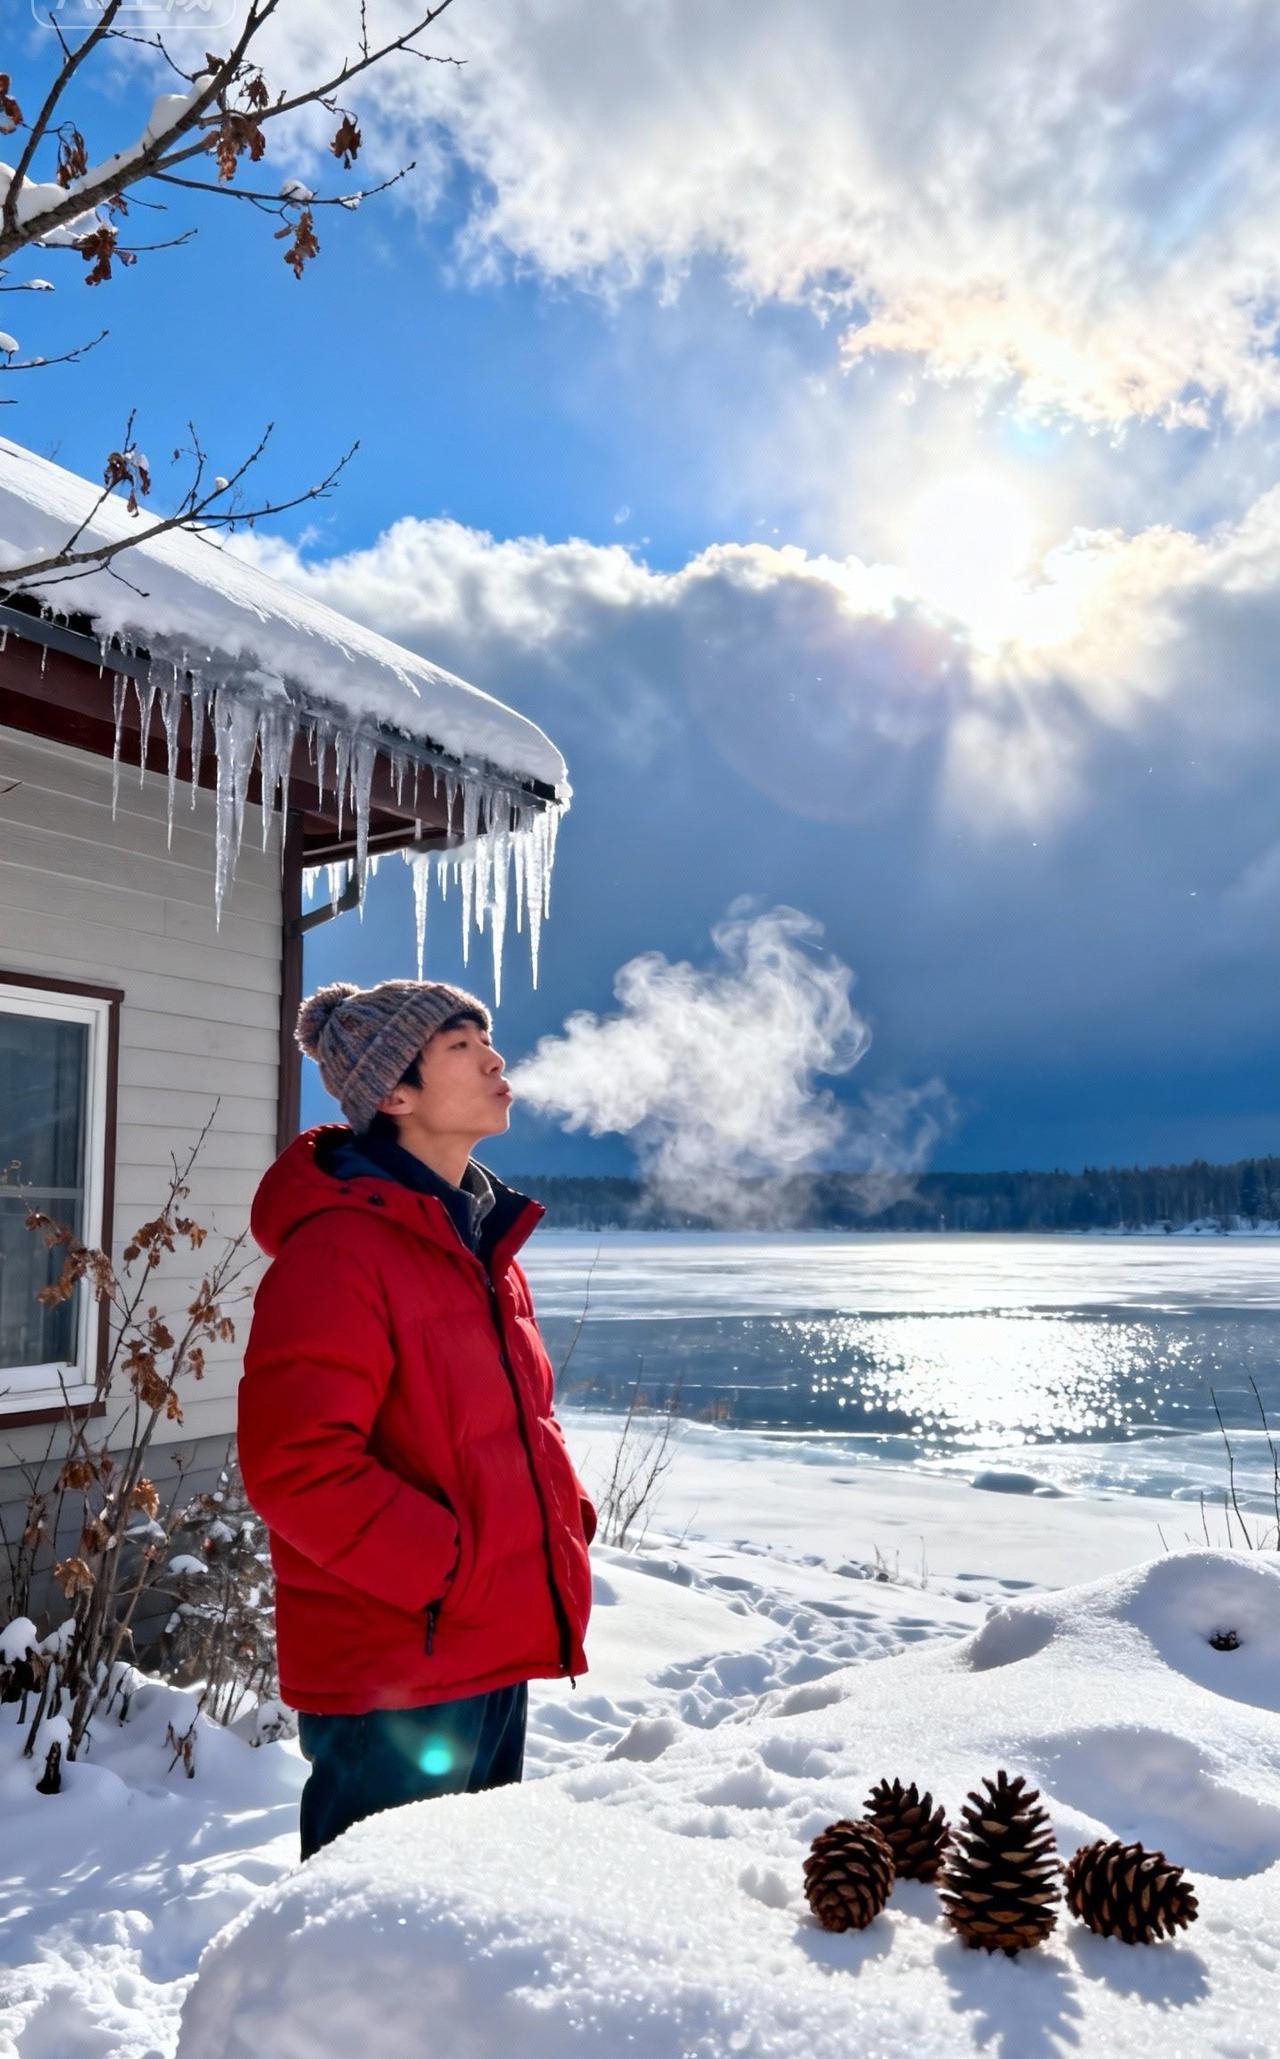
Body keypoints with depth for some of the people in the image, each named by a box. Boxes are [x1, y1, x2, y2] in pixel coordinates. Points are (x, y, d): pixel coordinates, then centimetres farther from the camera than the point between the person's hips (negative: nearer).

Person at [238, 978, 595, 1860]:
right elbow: (296, 1465, -24)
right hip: (392, 1678, -9)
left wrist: (567, 1519, 5)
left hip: (498, 1655, 9)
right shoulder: (337, 1251, -19)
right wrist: (450, 1570, -20)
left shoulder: (485, 1242, 10)